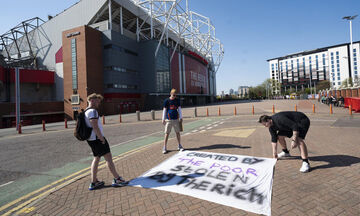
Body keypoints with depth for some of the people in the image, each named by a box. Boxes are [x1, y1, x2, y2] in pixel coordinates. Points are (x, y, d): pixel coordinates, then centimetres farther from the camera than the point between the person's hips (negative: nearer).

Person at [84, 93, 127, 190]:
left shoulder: (85, 112, 16)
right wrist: (102, 139, -17)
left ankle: (94, 182, 19)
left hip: (91, 139, 10)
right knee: (108, 157, -3)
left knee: (96, 158, 15)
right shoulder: (93, 111, -16)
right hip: (97, 138, -10)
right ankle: (117, 179, 6)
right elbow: (95, 127, -23)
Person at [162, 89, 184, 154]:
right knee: (167, 133, -1)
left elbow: (179, 109, 11)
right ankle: (164, 148, 7)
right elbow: (164, 110, 1)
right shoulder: (166, 101, -1)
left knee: (178, 132, 8)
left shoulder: (177, 100, 8)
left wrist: (181, 118, 8)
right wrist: (163, 119, -1)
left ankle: (179, 146, 22)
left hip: (176, 119, 3)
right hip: (168, 119, -3)